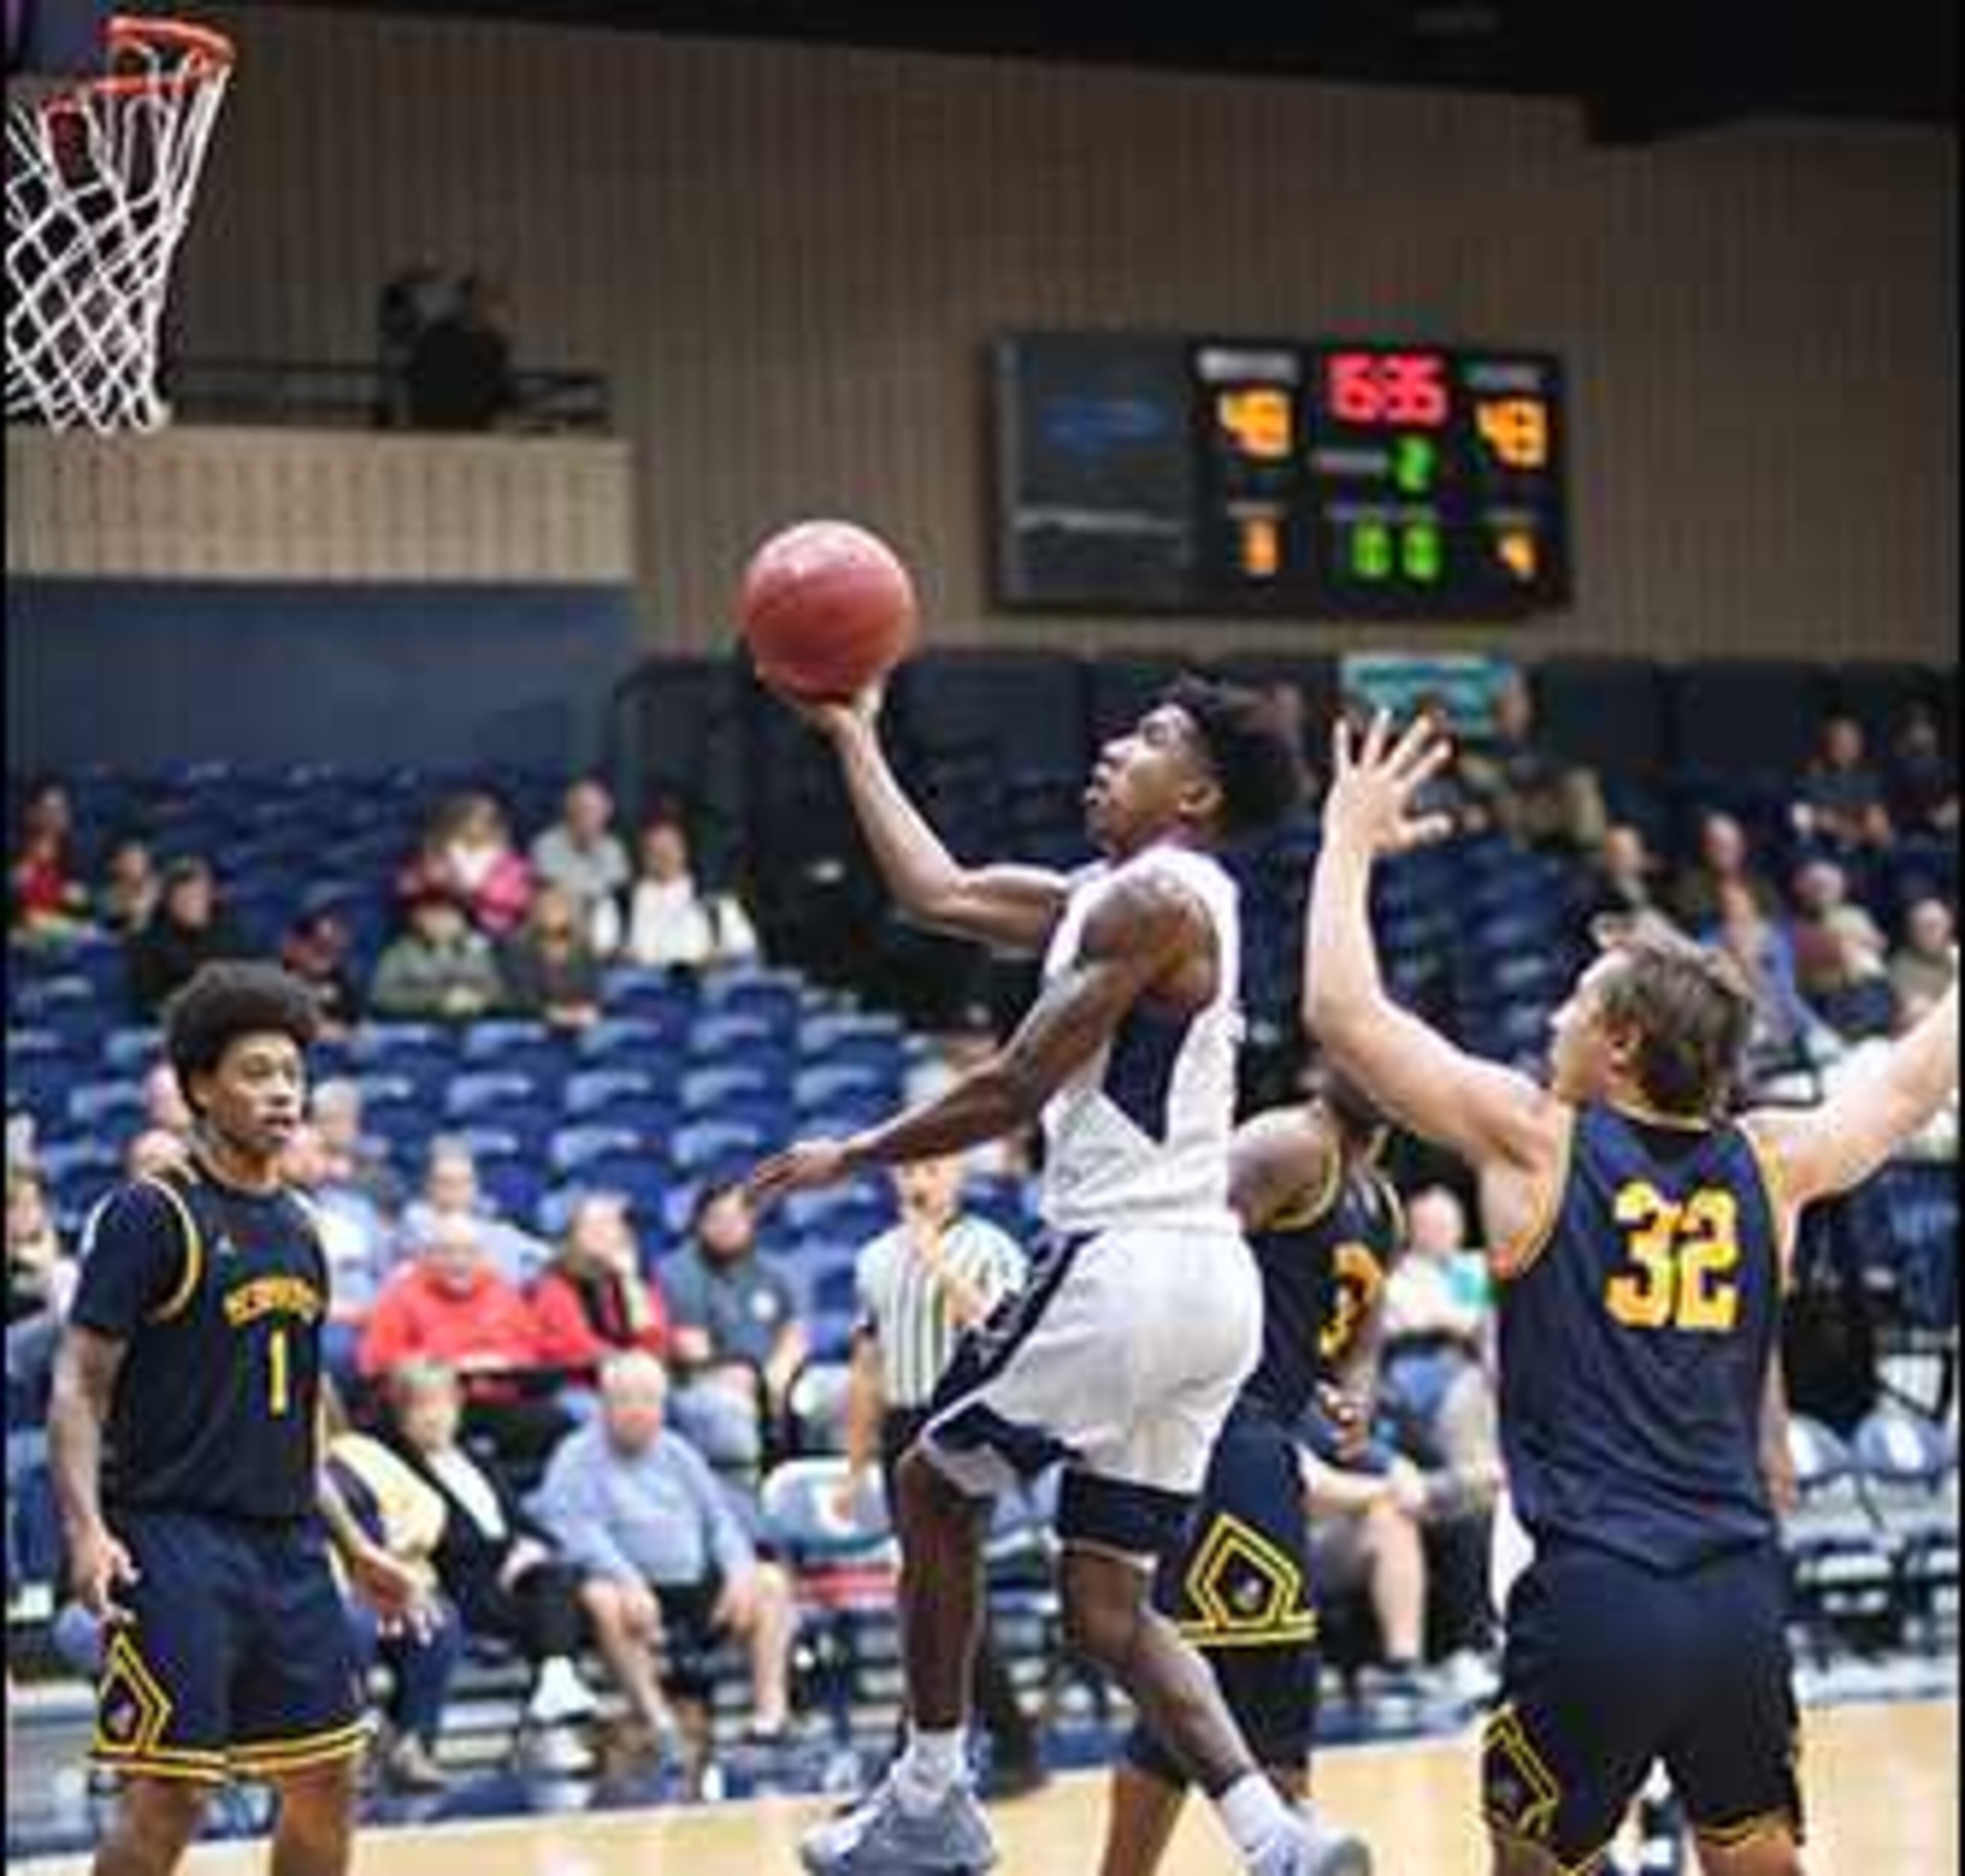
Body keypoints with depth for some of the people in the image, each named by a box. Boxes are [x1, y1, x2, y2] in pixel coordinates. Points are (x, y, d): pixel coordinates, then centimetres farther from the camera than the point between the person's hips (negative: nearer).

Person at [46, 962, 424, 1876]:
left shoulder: (300, 1230, 14)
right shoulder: (149, 1215, -8)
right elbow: (79, 1386, -11)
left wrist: (352, 1544, 20)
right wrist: (88, 1528, -24)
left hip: (287, 1544, 7)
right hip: (176, 1542, -7)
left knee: (326, 1780, 8)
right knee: (168, 1794, -10)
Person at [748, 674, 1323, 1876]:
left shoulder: (1155, 902, -11)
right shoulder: (1109, 897, 18)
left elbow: (1014, 1092, -13)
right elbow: (939, 892, 24)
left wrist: (854, 1157, -2)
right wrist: (854, 735, 28)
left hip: (1126, 1267, -9)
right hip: (1209, 1288, 9)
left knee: (937, 1489, 11)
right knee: (1108, 1604, 8)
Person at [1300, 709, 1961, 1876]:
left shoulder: (1537, 1140, -1)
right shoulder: (1771, 1164, 9)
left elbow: (1342, 1010, 1)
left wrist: (1353, 838, 14)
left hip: (1594, 1601, -3)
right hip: (1743, 1600, 4)